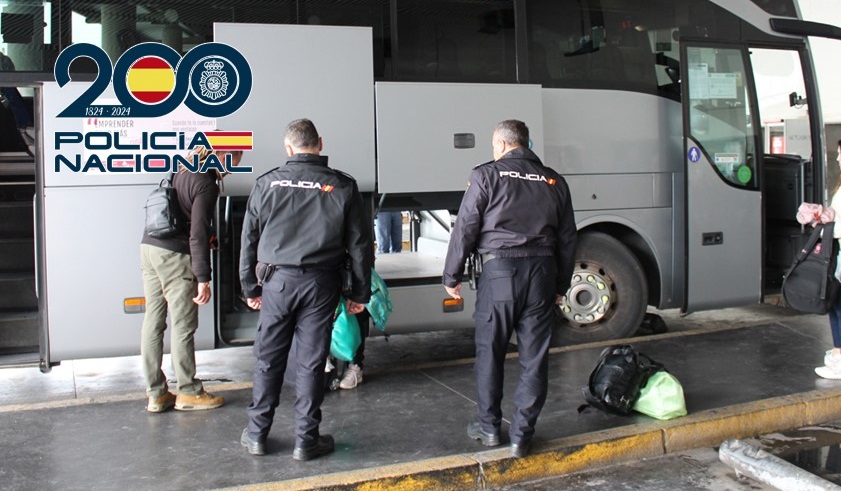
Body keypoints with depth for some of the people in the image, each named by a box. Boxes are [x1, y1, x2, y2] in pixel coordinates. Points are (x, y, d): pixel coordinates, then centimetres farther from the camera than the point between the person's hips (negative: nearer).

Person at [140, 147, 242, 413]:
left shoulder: (182, 171, 13)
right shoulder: (206, 184, -12)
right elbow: (198, 234, -17)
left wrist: (205, 238, 25)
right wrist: (203, 278, -16)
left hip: (149, 247, 9)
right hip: (174, 254, -9)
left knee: (153, 321, 9)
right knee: (183, 326, 1)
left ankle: (156, 394, 16)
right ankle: (188, 392, 12)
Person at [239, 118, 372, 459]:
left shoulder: (267, 183, 1)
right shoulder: (342, 186, -1)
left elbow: (249, 239, 6)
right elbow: (359, 244, 2)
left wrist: (250, 287, 15)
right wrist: (360, 293, 10)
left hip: (277, 281, 1)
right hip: (321, 283, 0)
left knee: (268, 358, 11)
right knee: (311, 362, 6)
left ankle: (256, 434, 21)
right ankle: (306, 440, 14)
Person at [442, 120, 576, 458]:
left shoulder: (487, 175, 0)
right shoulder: (554, 182, 12)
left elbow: (465, 229, -3)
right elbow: (567, 238, 15)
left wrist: (452, 276, 5)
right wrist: (561, 285, 22)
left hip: (499, 270, -3)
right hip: (542, 272, 3)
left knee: (490, 352, 11)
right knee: (534, 358, 7)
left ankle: (489, 427, 21)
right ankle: (521, 436, 11)